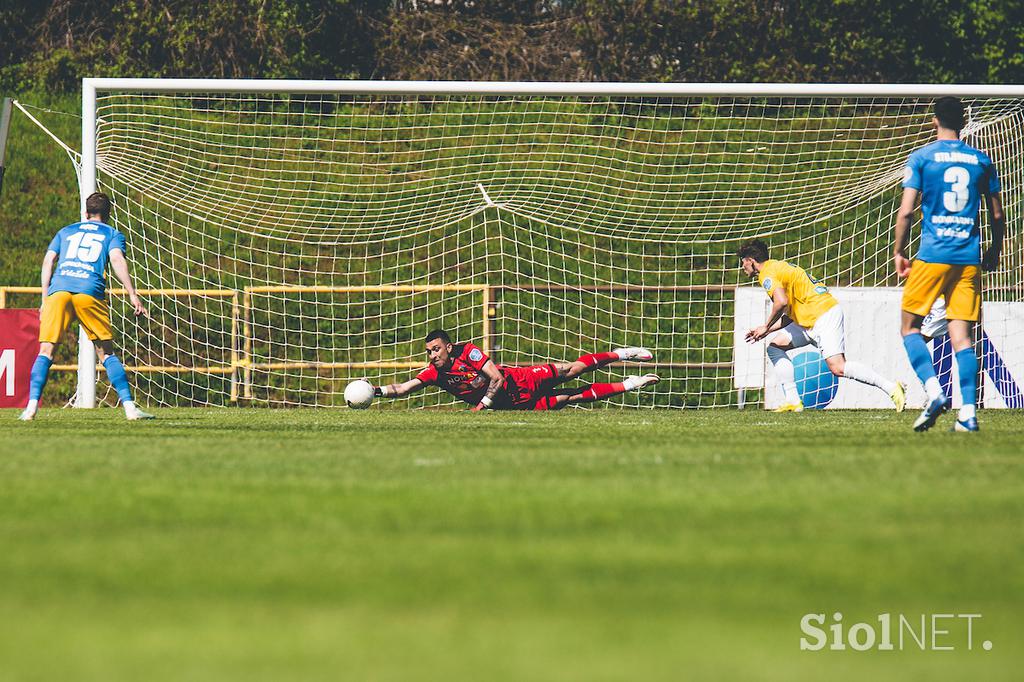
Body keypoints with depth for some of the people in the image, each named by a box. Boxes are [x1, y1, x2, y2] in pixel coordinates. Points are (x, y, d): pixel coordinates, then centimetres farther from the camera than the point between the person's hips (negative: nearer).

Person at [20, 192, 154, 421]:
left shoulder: (66, 231, 29)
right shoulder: (113, 234, 21)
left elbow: (48, 261, 18)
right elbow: (117, 259, 2)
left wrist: (45, 299, 17)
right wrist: (132, 294, -6)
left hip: (58, 290, 1)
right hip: (90, 291, -1)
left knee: (46, 351, 0)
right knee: (106, 353, 6)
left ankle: (32, 405, -15)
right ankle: (129, 406, -2)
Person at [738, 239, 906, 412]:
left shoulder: (767, 273, -7)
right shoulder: (775, 267, 24)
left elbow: (781, 302, -25)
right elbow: (791, 314, 24)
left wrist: (766, 327, -11)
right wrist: (766, 331, 21)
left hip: (824, 315, -11)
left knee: (838, 368, -19)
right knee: (775, 347, 12)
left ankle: (892, 388, -21)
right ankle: (793, 401, 8)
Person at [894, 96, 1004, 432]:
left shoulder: (921, 158, 0)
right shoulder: (981, 160, 9)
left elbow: (906, 211, -6)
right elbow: (997, 215, 12)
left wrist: (898, 252, 5)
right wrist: (994, 251, 26)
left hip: (932, 254, -3)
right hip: (970, 258, 3)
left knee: (910, 325, 8)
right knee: (961, 333, 2)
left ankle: (934, 391, -13)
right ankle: (968, 412, -7)